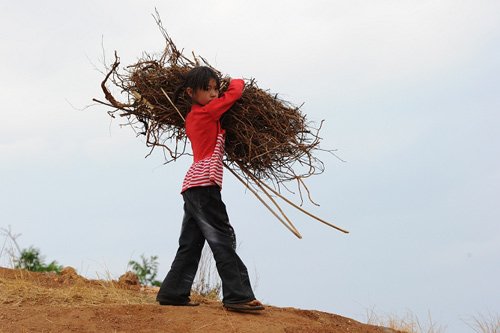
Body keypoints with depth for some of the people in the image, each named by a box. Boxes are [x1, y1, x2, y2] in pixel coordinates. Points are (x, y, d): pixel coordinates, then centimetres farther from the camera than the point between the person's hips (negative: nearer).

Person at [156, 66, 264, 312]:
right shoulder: (206, 112, -6)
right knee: (222, 239, -11)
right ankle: (238, 295, -13)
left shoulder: (191, 118, 19)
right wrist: (236, 81, 18)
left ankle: (172, 293, 18)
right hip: (204, 184, -10)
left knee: (191, 243, 13)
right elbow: (236, 91, -4)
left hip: (193, 186, 10)